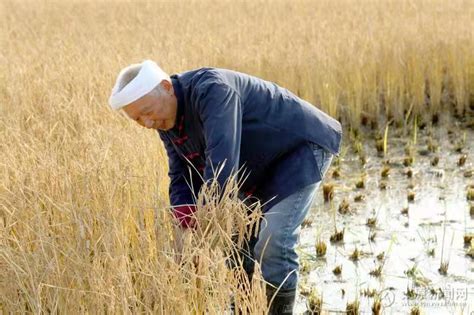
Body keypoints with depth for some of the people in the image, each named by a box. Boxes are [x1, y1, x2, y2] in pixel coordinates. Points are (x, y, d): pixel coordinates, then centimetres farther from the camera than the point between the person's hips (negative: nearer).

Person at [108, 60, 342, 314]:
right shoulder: (166, 121, -3)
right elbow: (182, 177, -3)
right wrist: (185, 228, -21)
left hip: (302, 146, -9)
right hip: (262, 168, 9)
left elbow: (222, 159, -42)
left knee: (273, 241, -19)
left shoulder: (211, 90, -32)